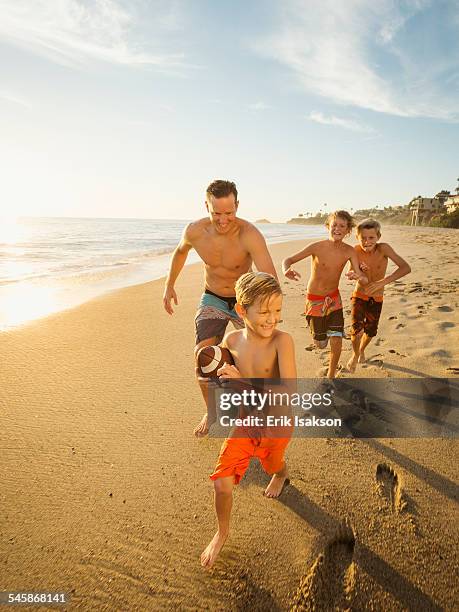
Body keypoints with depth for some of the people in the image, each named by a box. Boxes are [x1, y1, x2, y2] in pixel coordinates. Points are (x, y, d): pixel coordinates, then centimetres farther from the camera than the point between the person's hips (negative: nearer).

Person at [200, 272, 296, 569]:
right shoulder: (232, 340, -12)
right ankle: (222, 532, 30)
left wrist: (241, 381, -36)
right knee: (222, 484, -1)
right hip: (244, 422, 3)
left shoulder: (282, 341, -27)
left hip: (277, 424, -2)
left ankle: (281, 473, 66)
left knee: (273, 464, 27)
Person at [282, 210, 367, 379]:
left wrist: (358, 276, -42)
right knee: (320, 343, 8)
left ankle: (330, 376, 18)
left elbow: (363, 277, -17)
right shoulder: (317, 247, -20)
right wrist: (287, 270, -41)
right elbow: (288, 260, -17)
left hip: (334, 298, 2)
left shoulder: (349, 251, -13)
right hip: (314, 300, -2)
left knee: (336, 341, -6)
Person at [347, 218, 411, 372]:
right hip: (359, 296, 0)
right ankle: (355, 354, 15)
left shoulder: (383, 248, -24)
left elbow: (406, 268, -33)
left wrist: (383, 282, -41)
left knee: (370, 331, 15)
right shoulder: (356, 250, -17)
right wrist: (360, 271, -26)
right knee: (356, 329, -16)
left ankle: (362, 350, 49)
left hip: (376, 299, 0)